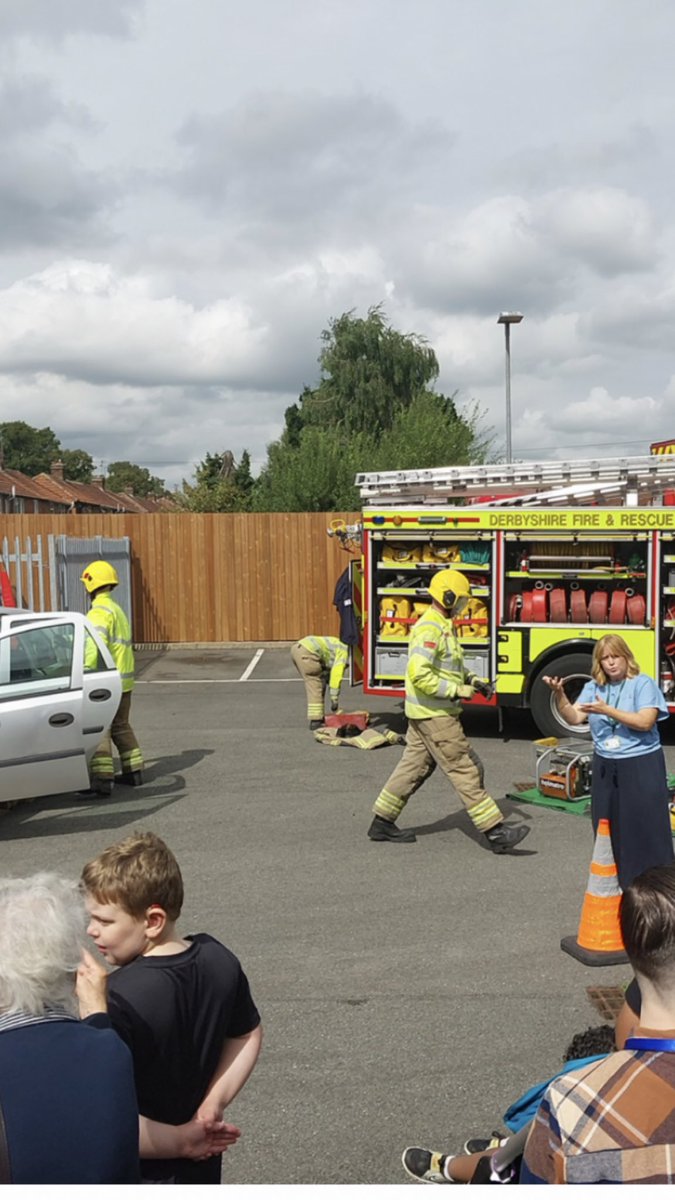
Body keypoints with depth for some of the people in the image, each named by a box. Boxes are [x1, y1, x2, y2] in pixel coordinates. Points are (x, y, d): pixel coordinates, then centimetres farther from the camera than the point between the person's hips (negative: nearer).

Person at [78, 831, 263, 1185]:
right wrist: (214, 1102, -1)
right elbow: (248, 1036, 4)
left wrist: (91, 1009, -32)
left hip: (139, 1170, -6)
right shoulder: (219, 960, -9)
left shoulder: (121, 996, -32)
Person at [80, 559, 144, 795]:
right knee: (121, 726, 19)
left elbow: (94, 645, -26)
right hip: (123, 680, 10)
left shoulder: (100, 611, -13)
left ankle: (101, 778, -14)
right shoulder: (117, 609, 18)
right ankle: (133, 771, 24)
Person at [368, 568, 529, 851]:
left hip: (425, 714, 11)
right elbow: (419, 675, -27)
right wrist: (457, 691, -23)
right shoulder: (429, 629, -20)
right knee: (465, 770, -7)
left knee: (414, 767, 15)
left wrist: (470, 679, 11)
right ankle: (495, 833, -2)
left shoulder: (443, 625, 14)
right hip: (434, 714, -11)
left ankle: (382, 823, 23)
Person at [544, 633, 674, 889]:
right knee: (607, 829, 13)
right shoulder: (593, 687, 6)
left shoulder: (643, 684, -8)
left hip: (641, 766, -5)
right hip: (605, 768, 5)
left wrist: (607, 710, -26)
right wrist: (559, 694, -21)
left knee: (645, 829, -2)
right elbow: (574, 718, -4)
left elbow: (645, 722, -19)